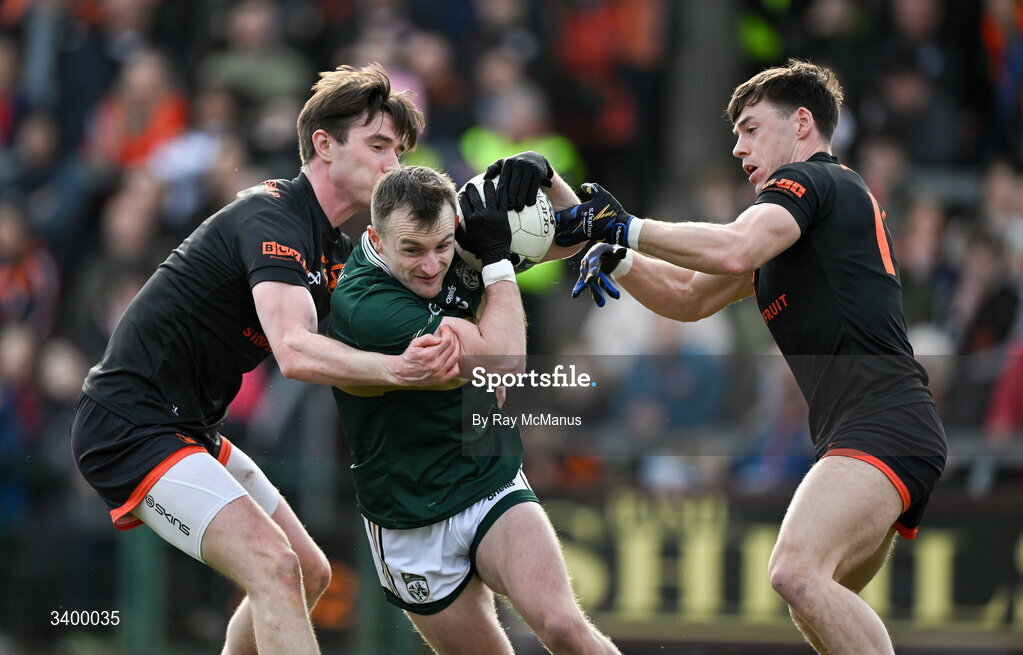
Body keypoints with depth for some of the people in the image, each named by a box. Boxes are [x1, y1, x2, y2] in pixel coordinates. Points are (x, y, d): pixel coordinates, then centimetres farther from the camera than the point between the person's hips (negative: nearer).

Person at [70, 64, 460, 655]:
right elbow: (295, 351, -35)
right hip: (130, 424, -11)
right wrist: (396, 369, -51)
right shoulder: (272, 218, -19)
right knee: (272, 566, -25)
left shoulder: (336, 250, 12)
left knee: (309, 575, 16)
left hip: (190, 430, 11)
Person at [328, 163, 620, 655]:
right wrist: (498, 257, -19)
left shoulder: (452, 248, -7)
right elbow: (501, 357, -29)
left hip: (494, 483, 3)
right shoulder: (362, 305, -27)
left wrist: (542, 177, -11)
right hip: (413, 530, -3)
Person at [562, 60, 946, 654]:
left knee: (796, 570, -29)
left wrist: (624, 226, -11)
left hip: (885, 421, -11)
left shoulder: (810, 178, -1)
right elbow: (691, 297, 30)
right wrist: (618, 259, 13)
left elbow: (731, 251, -21)